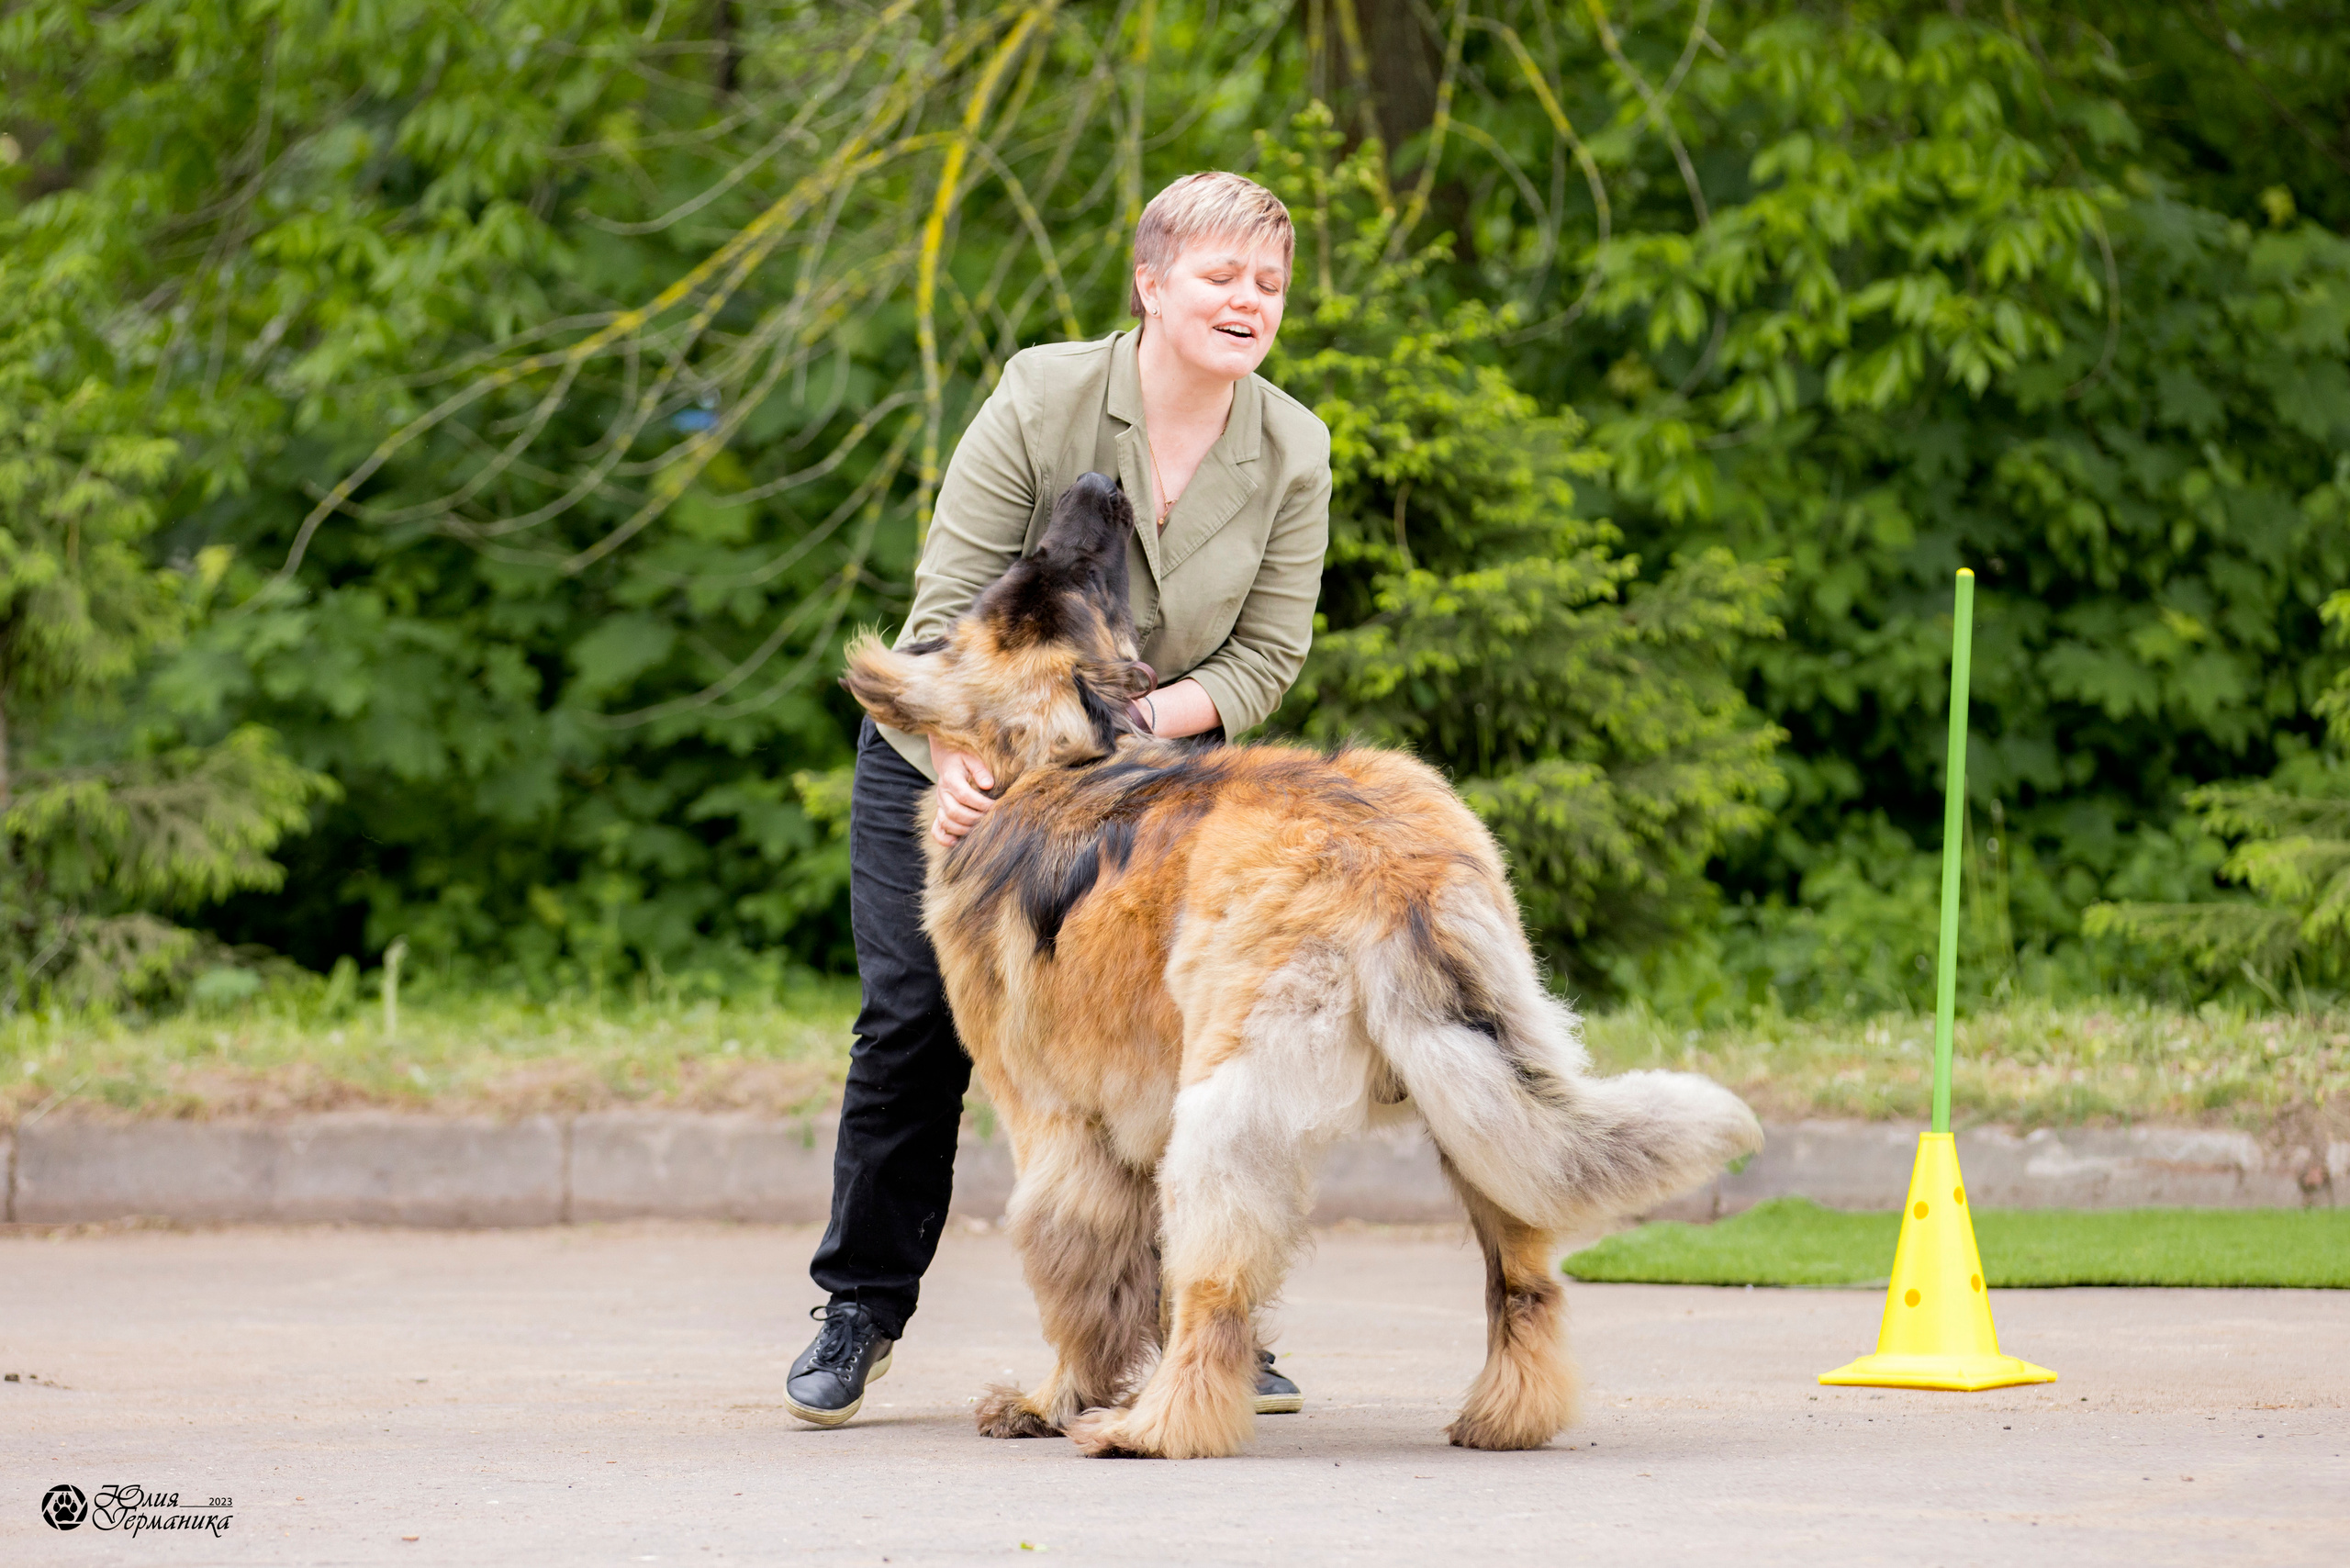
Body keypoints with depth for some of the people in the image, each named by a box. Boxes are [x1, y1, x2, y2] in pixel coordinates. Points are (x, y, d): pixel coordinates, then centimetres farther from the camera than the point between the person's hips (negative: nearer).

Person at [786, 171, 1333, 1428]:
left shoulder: (1291, 452, -12)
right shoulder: (1042, 400, -22)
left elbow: (1267, 654, -8)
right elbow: (947, 609, -20)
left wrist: (1139, 719, -25)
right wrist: (959, 767, -34)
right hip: (955, 747, -2)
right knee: (919, 1020, -5)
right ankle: (863, 1307, 12)